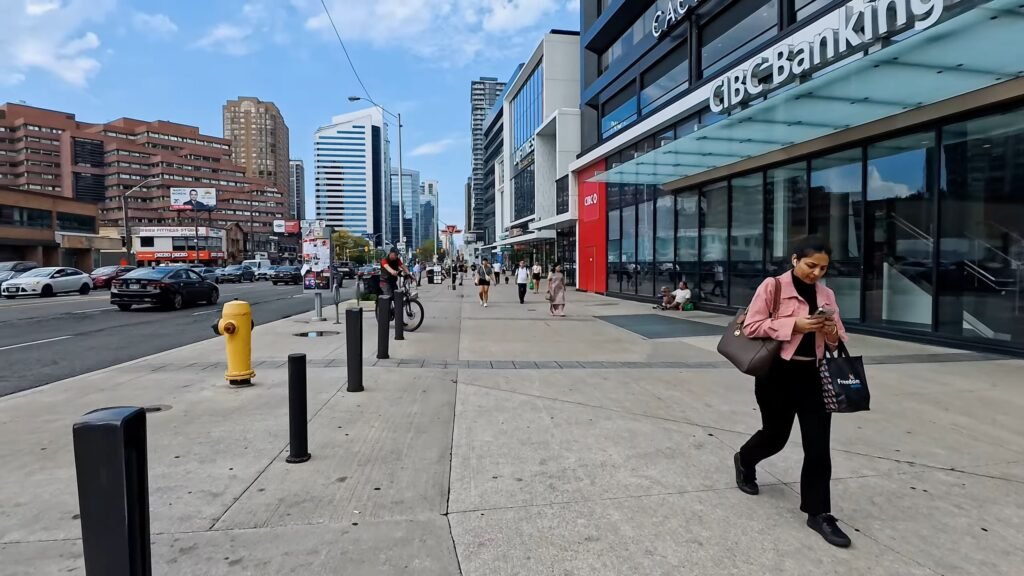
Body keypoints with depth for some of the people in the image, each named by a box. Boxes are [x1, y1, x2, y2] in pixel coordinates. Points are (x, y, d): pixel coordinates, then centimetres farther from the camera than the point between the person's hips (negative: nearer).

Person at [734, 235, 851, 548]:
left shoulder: (827, 294, 8)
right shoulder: (772, 286, -8)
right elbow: (751, 327, -14)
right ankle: (744, 460, 44)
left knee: (818, 445, 2)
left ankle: (819, 513, 14)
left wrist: (832, 332, -11)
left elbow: (839, 339, 13)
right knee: (775, 435, 12)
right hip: (778, 374, -4)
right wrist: (794, 325, -22)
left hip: (814, 375, 4)